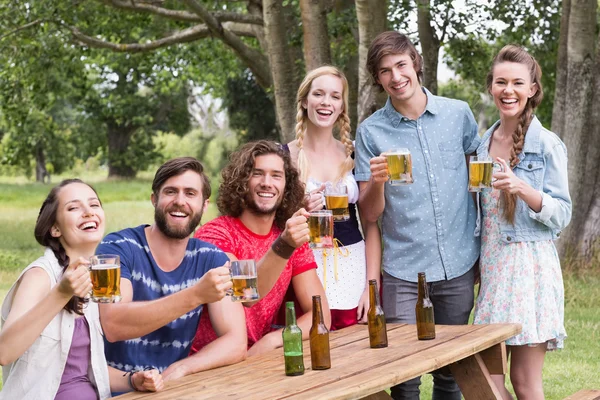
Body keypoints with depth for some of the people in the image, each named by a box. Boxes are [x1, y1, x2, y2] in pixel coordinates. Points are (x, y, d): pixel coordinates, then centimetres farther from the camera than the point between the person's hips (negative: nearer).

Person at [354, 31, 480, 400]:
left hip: (459, 267, 2)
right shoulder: (371, 132, -2)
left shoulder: (459, 114, 2)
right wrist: (376, 182, -22)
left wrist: (483, 250, 11)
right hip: (404, 273, -2)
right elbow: (369, 214, -1)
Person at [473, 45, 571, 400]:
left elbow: (562, 215, -8)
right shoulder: (485, 143, 12)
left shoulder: (547, 144, -4)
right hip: (492, 263, 5)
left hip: (530, 265, -5)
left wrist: (523, 190, -21)